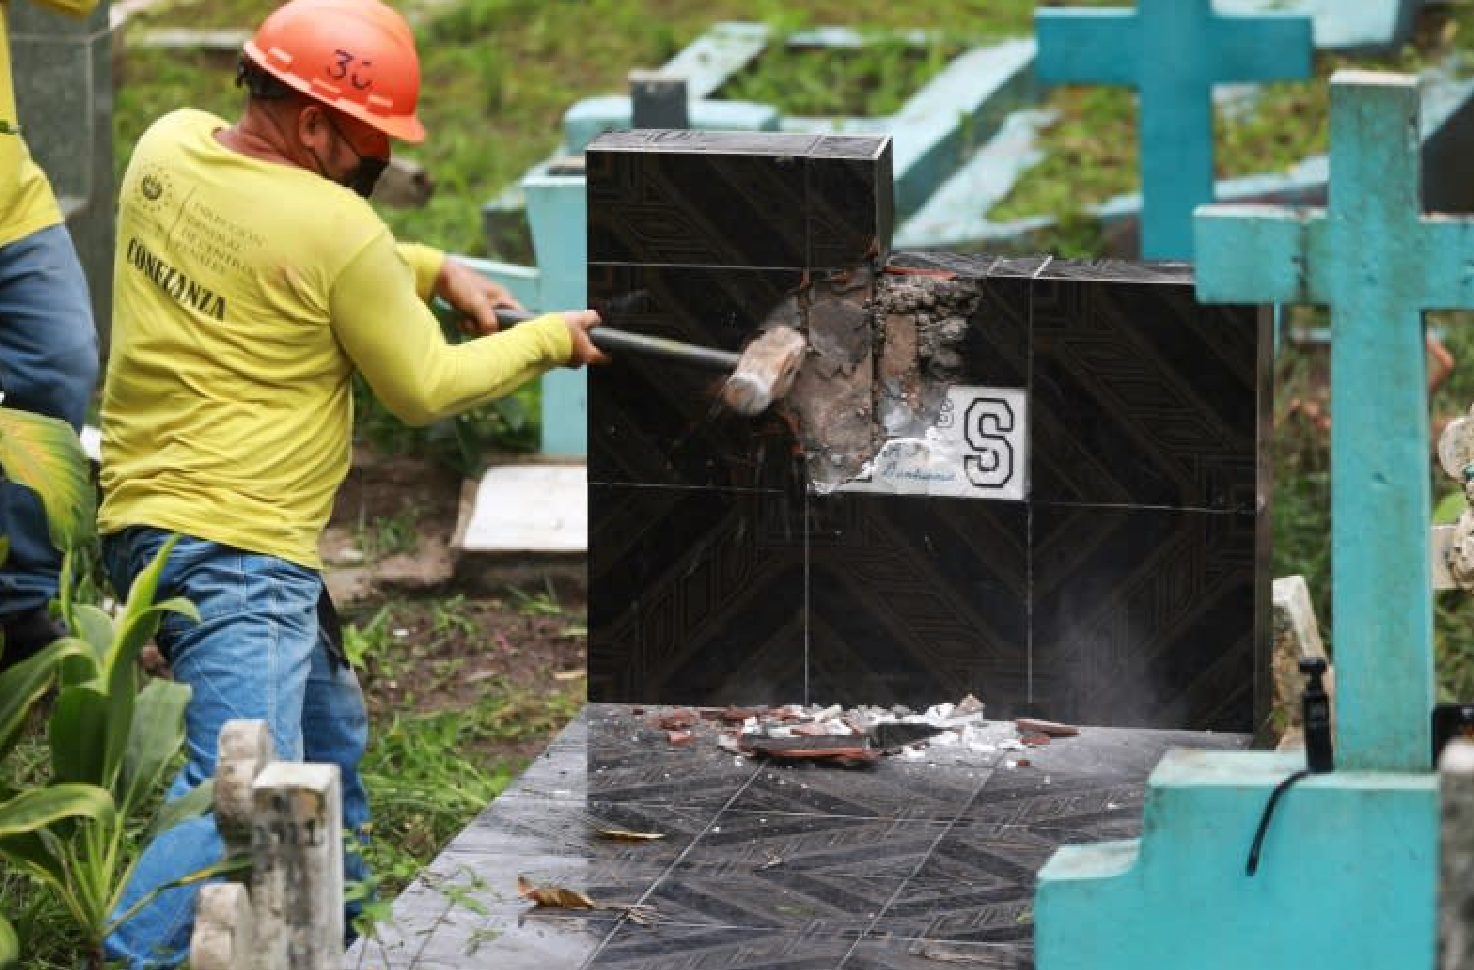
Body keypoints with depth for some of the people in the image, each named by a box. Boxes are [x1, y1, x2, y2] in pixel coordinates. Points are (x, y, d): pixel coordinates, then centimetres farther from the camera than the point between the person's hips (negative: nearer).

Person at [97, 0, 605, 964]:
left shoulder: (168, 149, 2)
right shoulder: (332, 226, -20)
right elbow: (423, 387, -6)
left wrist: (435, 271, 11)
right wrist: (550, 340, 8)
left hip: (148, 515, 10)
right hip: (234, 549, -10)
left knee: (330, 742, 26)